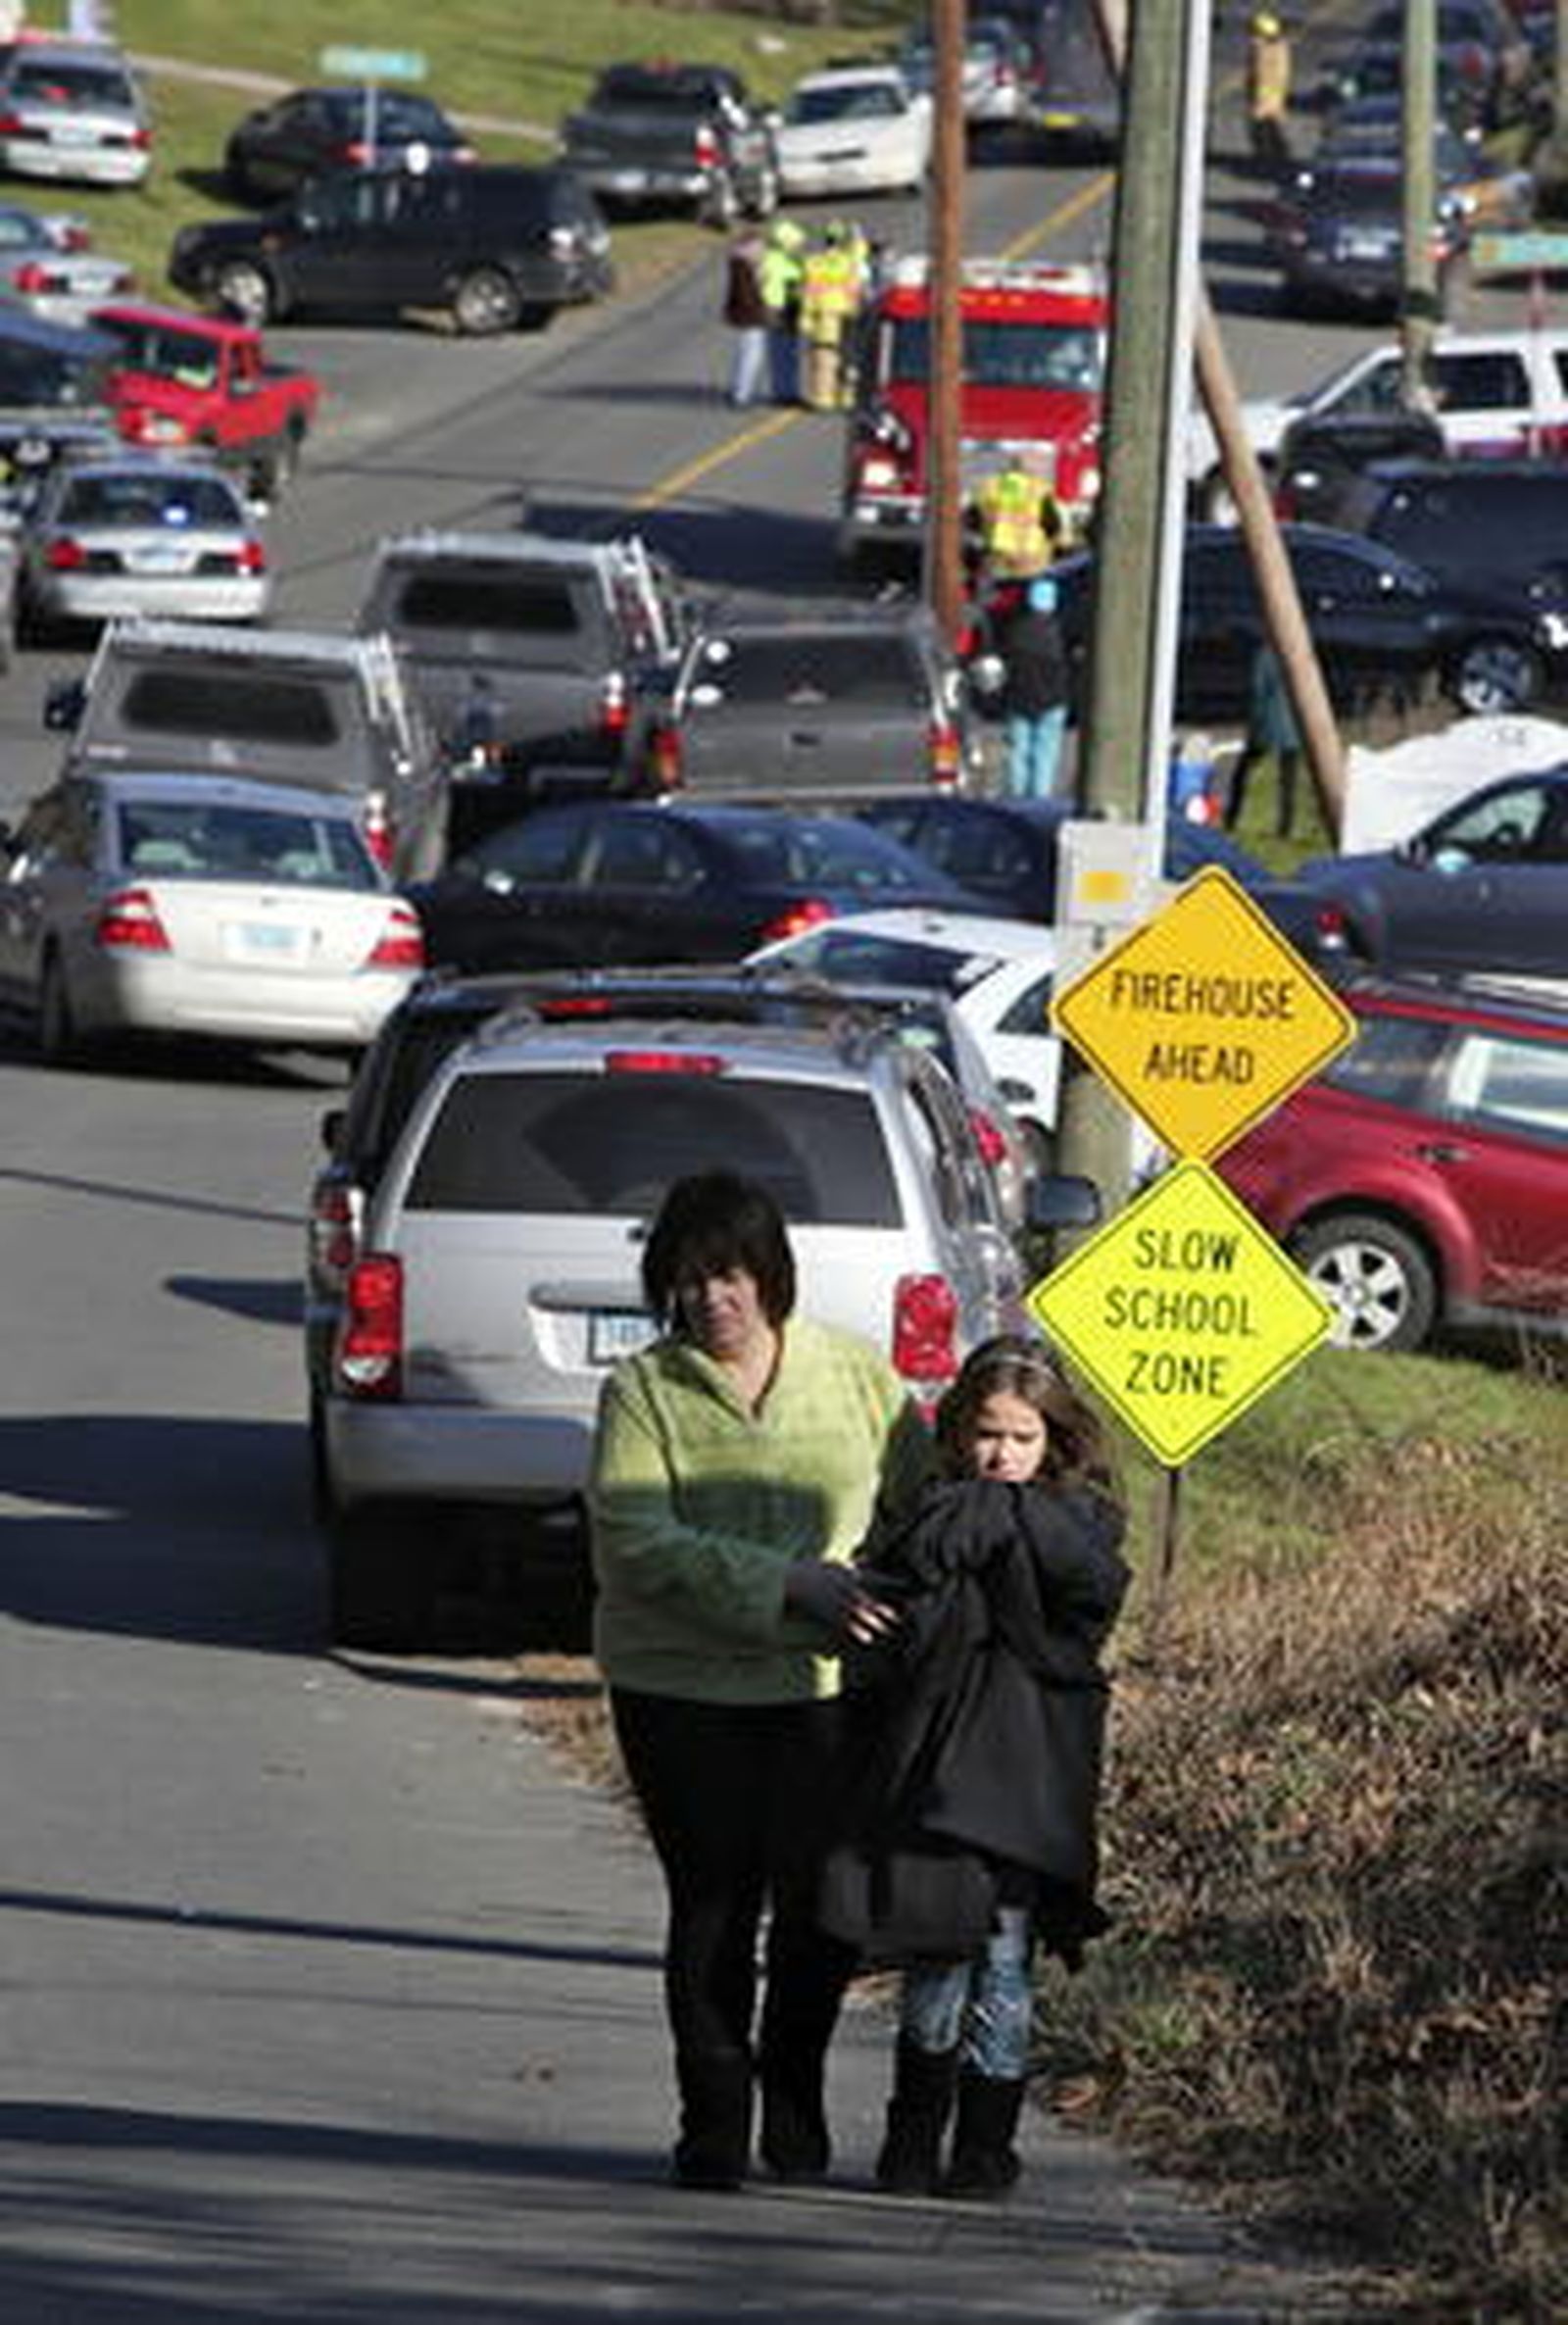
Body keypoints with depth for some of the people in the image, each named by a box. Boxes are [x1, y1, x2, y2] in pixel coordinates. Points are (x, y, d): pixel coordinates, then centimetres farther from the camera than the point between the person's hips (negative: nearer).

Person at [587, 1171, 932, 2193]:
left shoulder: (857, 1376, 7)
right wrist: (788, 1585, -21)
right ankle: (714, 2120, 7)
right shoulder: (643, 1391, 0)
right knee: (713, 1901, -3)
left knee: (823, 1904, -1)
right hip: (682, 1689, -1)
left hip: (829, 1687, 1)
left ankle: (795, 2106, 20)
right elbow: (638, 1543, -12)